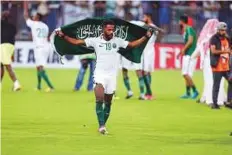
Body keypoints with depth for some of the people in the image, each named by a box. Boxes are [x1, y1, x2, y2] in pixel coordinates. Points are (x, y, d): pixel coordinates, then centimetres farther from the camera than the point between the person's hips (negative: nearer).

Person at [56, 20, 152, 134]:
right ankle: (101, 126, -23)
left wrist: (146, 37, -1)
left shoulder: (117, 41, 2)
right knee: (99, 100, -19)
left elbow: (133, 44, 8)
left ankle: (103, 126, 22)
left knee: (108, 102, 9)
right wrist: (63, 36, -14)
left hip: (112, 76, 2)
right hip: (99, 74, -2)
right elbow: (76, 42, -4)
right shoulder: (95, 41, -3)